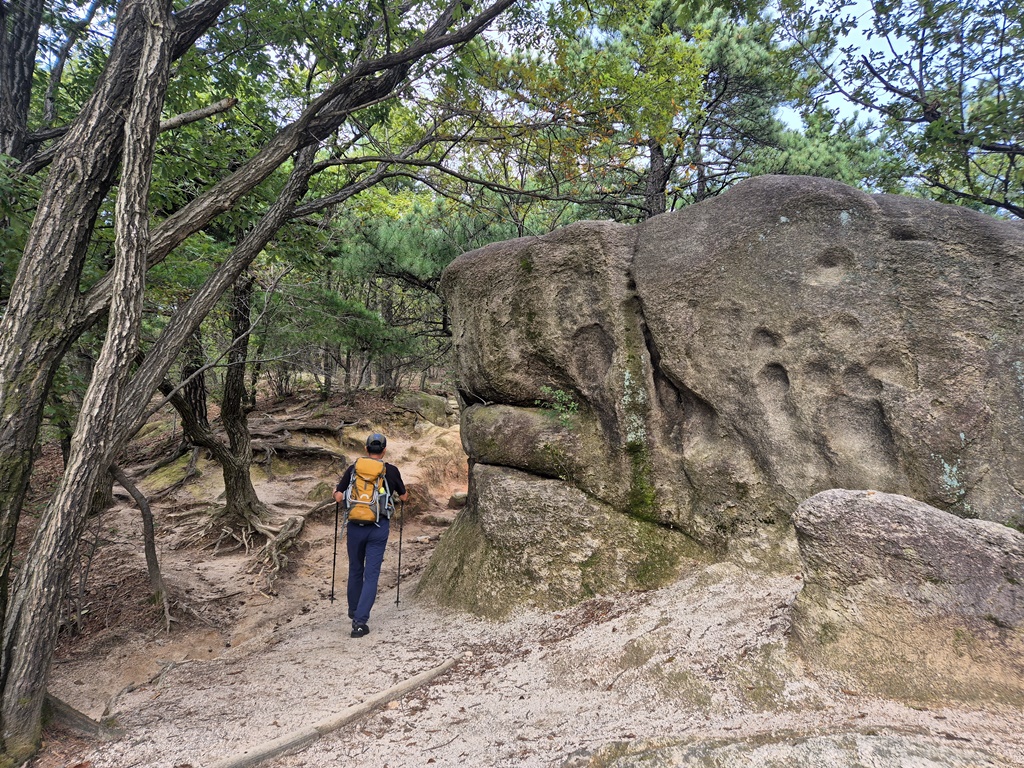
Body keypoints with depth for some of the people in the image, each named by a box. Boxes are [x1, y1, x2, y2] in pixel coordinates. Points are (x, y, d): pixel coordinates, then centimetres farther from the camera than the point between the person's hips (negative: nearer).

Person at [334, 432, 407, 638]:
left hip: (355, 526, 2)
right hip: (379, 527, -2)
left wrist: (336, 492, 21)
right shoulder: (391, 471, -1)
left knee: (355, 570, 19)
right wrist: (404, 492, 33)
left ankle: (354, 611, 37)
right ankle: (360, 621, -7)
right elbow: (403, 497, 11)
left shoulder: (353, 469, 0)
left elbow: (339, 497, -2)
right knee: (371, 574, 1)